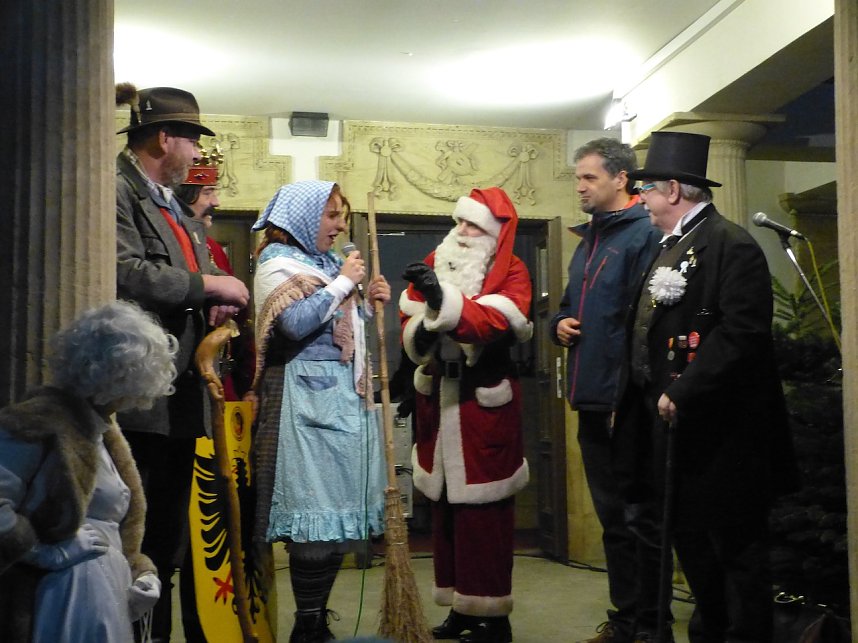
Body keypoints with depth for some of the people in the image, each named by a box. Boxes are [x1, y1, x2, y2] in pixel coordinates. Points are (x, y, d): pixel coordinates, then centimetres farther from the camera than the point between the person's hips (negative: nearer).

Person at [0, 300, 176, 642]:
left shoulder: (103, 431, 17)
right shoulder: (38, 422, -11)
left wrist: (140, 570, 10)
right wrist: (50, 552, -19)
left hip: (109, 600, 8)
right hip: (62, 605, -8)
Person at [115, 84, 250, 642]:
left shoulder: (175, 205, 19)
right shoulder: (116, 188, -9)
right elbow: (124, 273, -23)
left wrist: (215, 306, 6)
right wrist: (208, 284, -14)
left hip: (181, 396, 9)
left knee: (168, 538, 16)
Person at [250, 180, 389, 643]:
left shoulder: (325, 262, 19)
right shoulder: (279, 264, -4)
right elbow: (295, 324, -19)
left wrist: (367, 304, 8)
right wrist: (343, 283, -11)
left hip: (345, 396, 8)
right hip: (309, 397, -8)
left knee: (334, 508, 8)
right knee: (318, 508, -8)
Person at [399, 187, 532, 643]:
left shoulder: (511, 272, -5)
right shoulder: (435, 263, 8)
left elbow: (494, 322, -24)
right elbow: (408, 327, 6)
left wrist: (442, 297, -35)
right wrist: (419, 335, -16)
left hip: (485, 402, -5)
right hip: (438, 398, 5)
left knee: (483, 508, -2)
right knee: (445, 504, 10)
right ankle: (460, 606, 23)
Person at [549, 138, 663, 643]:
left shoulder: (644, 235, -10)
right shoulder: (588, 241, 17)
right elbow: (568, 308, 27)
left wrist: (630, 398, -23)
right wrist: (560, 324, 4)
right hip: (592, 402, 9)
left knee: (642, 519, 3)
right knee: (612, 516, 16)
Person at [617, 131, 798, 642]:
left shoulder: (731, 244, -13)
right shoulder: (669, 247, 16)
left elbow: (743, 332, -23)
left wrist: (682, 393, -24)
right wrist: (649, 394, 9)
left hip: (719, 429, -9)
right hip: (678, 425, 9)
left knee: (736, 547, 3)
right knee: (693, 542, 19)